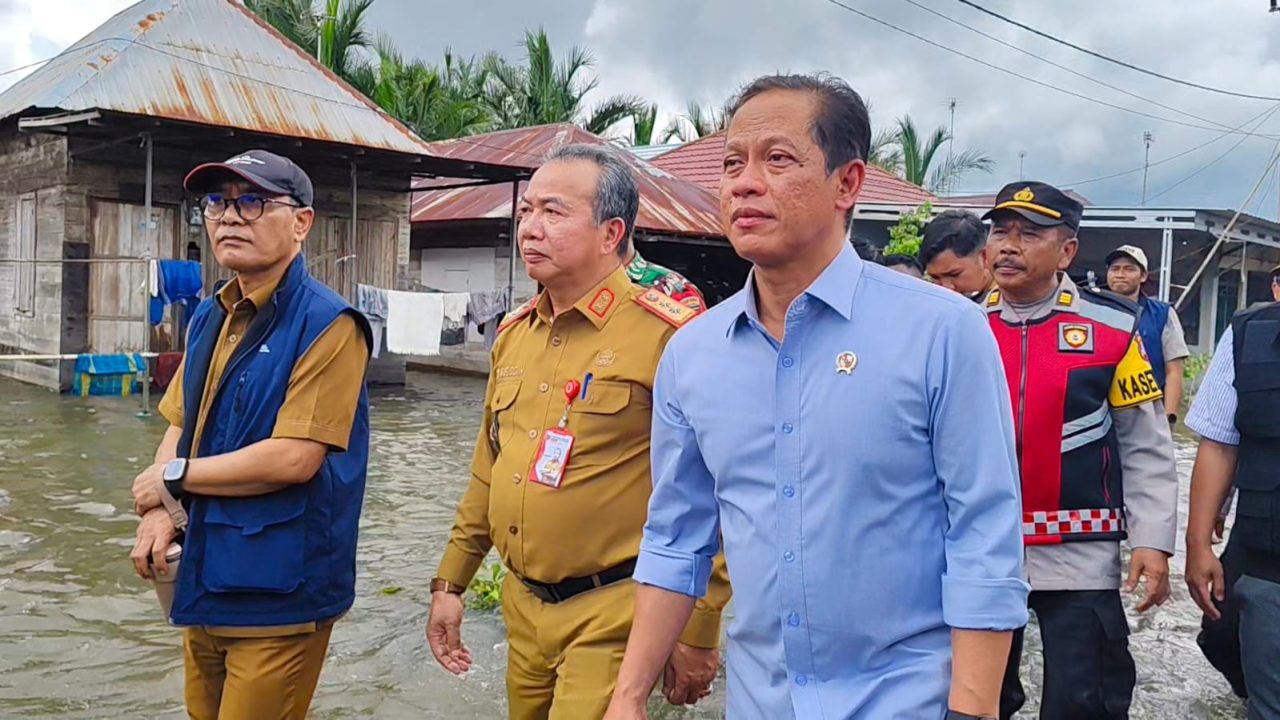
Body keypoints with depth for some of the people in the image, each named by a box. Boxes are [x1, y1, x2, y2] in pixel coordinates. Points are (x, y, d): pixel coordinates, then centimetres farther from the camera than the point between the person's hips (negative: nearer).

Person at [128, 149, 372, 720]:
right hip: (204, 582, 8)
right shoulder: (208, 319, 10)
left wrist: (172, 477, -12)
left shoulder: (327, 325, -16)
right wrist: (157, 512, -5)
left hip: (280, 593, -8)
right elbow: (179, 427, 15)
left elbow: (293, 458, -24)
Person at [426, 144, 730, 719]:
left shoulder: (666, 335, -16)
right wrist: (450, 582, 17)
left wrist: (699, 633, -13)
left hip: (609, 616, -7)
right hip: (522, 607, 7)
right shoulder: (514, 333, 7)